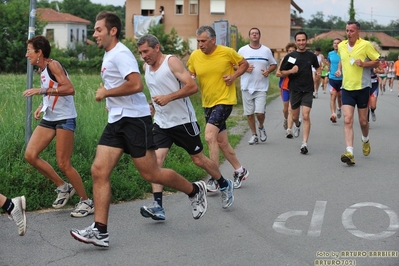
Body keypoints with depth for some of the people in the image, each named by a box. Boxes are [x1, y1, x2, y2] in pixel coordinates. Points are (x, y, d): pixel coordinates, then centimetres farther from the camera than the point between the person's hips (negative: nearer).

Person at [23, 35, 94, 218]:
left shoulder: (53, 65, -14)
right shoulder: (41, 69, 13)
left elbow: (69, 89, -26)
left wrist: (41, 90, -27)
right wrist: (41, 107, 7)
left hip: (65, 119, -9)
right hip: (49, 119, 9)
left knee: (63, 164, -8)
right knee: (30, 155, -1)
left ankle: (86, 202, 7)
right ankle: (63, 187, 13)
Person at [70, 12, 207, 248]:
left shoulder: (120, 53, -14)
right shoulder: (108, 55, 16)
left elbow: (136, 85, -28)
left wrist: (106, 93, -17)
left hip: (134, 119, -9)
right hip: (116, 121, 9)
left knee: (151, 173, -1)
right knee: (99, 171, -3)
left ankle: (195, 190, 23)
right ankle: (100, 231, -4)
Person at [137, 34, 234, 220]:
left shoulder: (172, 62, -13)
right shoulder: (146, 67, 8)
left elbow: (192, 87, -21)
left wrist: (168, 98, -27)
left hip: (183, 121, -6)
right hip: (161, 123, 6)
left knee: (199, 159, 7)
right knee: (156, 159, -13)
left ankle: (225, 186, 33)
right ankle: (158, 207, -15)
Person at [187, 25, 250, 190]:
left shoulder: (227, 52, -11)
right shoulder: (195, 56, -2)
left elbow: (244, 64, 4)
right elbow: (190, 75, 11)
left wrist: (233, 77, -11)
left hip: (224, 101, -6)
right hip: (207, 103, 6)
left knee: (210, 136, -20)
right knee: (221, 142, 13)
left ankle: (214, 179, -15)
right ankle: (239, 170, 33)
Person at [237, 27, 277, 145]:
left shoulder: (266, 50, 6)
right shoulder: (242, 50, 3)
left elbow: (274, 64, 14)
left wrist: (268, 71, -7)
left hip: (261, 87, -1)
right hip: (247, 87, 1)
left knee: (260, 112, -10)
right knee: (249, 113, 5)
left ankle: (261, 127, 21)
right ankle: (254, 135, 20)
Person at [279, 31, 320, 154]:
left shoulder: (311, 56, 4)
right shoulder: (290, 56, 0)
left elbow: (317, 67, 23)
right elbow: (282, 73, 4)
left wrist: (318, 72, 1)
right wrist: (291, 71, -15)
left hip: (308, 90, -1)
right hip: (294, 90, 1)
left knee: (306, 116, -13)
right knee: (295, 116, 14)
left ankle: (304, 144, -15)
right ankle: (297, 125, 52)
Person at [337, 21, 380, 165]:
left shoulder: (365, 45, -9)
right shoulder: (341, 46, 6)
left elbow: (377, 61, -4)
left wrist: (363, 64, -19)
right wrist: (340, 69, 10)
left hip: (362, 88, -3)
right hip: (347, 88, 3)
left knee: (363, 121, 8)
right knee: (348, 120, -11)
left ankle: (365, 140, 40)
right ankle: (349, 152, -17)